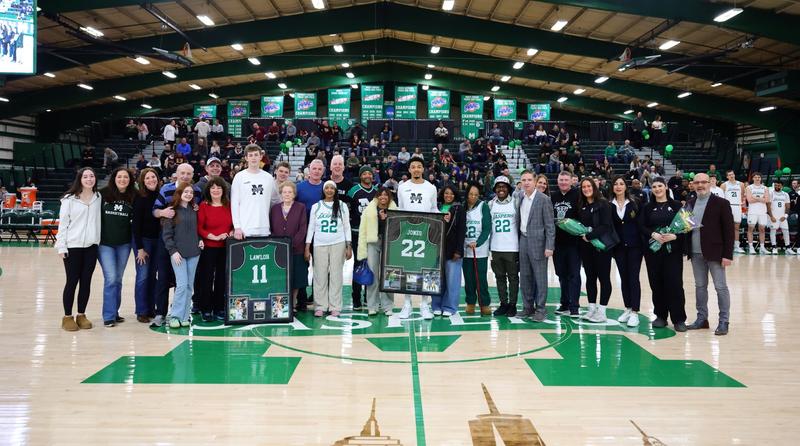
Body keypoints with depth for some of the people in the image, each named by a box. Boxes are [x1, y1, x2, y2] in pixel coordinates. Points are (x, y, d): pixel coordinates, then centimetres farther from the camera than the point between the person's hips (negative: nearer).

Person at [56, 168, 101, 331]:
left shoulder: (98, 198, 6)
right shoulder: (69, 199, -4)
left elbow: (99, 220, 9)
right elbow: (63, 223, -4)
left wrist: (99, 241, 4)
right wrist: (61, 246, -7)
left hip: (91, 246, 3)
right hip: (72, 246, -3)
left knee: (86, 281, 7)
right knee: (72, 281, 2)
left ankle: (81, 315, 18)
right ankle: (67, 317, 13)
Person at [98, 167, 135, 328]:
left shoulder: (133, 198, 3)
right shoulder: (103, 194, -4)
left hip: (123, 244, 3)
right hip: (105, 243, -3)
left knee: (118, 279, 10)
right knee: (111, 278, -9)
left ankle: (114, 312, 21)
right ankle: (109, 316, 0)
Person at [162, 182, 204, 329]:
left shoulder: (194, 211, 11)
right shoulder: (172, 211, -2)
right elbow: (167, 234, -4)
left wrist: (200, 240, 4)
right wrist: (173, 251, -11)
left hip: (194, 253, 5)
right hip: (178, 253, -4)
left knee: (190, 286, 5)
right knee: (182, 284, -12)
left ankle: (184, 316, 12)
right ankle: (175, 316, -2)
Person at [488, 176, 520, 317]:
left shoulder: (515, 203, -1)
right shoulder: (490, 204, 8)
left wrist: (522, 246, -3)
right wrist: (488, 246, 10)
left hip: (512, 248, -3)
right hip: (496, 248, 3)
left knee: (513, 277, 3)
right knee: (500, 277, 9)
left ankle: (512, 305, 10)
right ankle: (503, 303, 17)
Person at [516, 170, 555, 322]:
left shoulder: (544, 199, -9)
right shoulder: (520, 197, 8)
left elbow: (550, 225, -10)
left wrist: (549, 246, -14)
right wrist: (518, 240, 10)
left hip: (537, 242, -6)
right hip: (523, 240, 6)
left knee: (540, 278, 0)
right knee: (525, 277, 11)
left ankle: (540, 309, 8)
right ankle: (528, 307, 22)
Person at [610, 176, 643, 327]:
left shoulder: (634, 204, -2)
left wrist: (644, 244, -7)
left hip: (634, 246, -2)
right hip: (619, 247, 2)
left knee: (633, 278, -4)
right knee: (624, 278, 9)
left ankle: (634, 312, -2)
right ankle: (627, 309, 19)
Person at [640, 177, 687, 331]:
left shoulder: (676, 205, 3)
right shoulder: (648, 208, 9)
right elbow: (642, 227, 2)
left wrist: (674, 236, -17)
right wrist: (653, 234, -16)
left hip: (673, 250, -2)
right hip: (653, 249, 2)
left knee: (674, 283, -5)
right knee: (656, 283, 4)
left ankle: (679, 319, 2)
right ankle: (661, 316, 16)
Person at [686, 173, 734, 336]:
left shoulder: (721, 203, -5)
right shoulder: (690, 203, 10)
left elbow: (728, 230, -7)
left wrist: (727, 254, -12)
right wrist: (686, 249, 1)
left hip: (715, 253, -5)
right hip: (696, 253, 5)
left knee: (721, 287, 1)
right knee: (700, 286, 12)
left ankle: (723, 322, 8)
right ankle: (702, 318, 21)